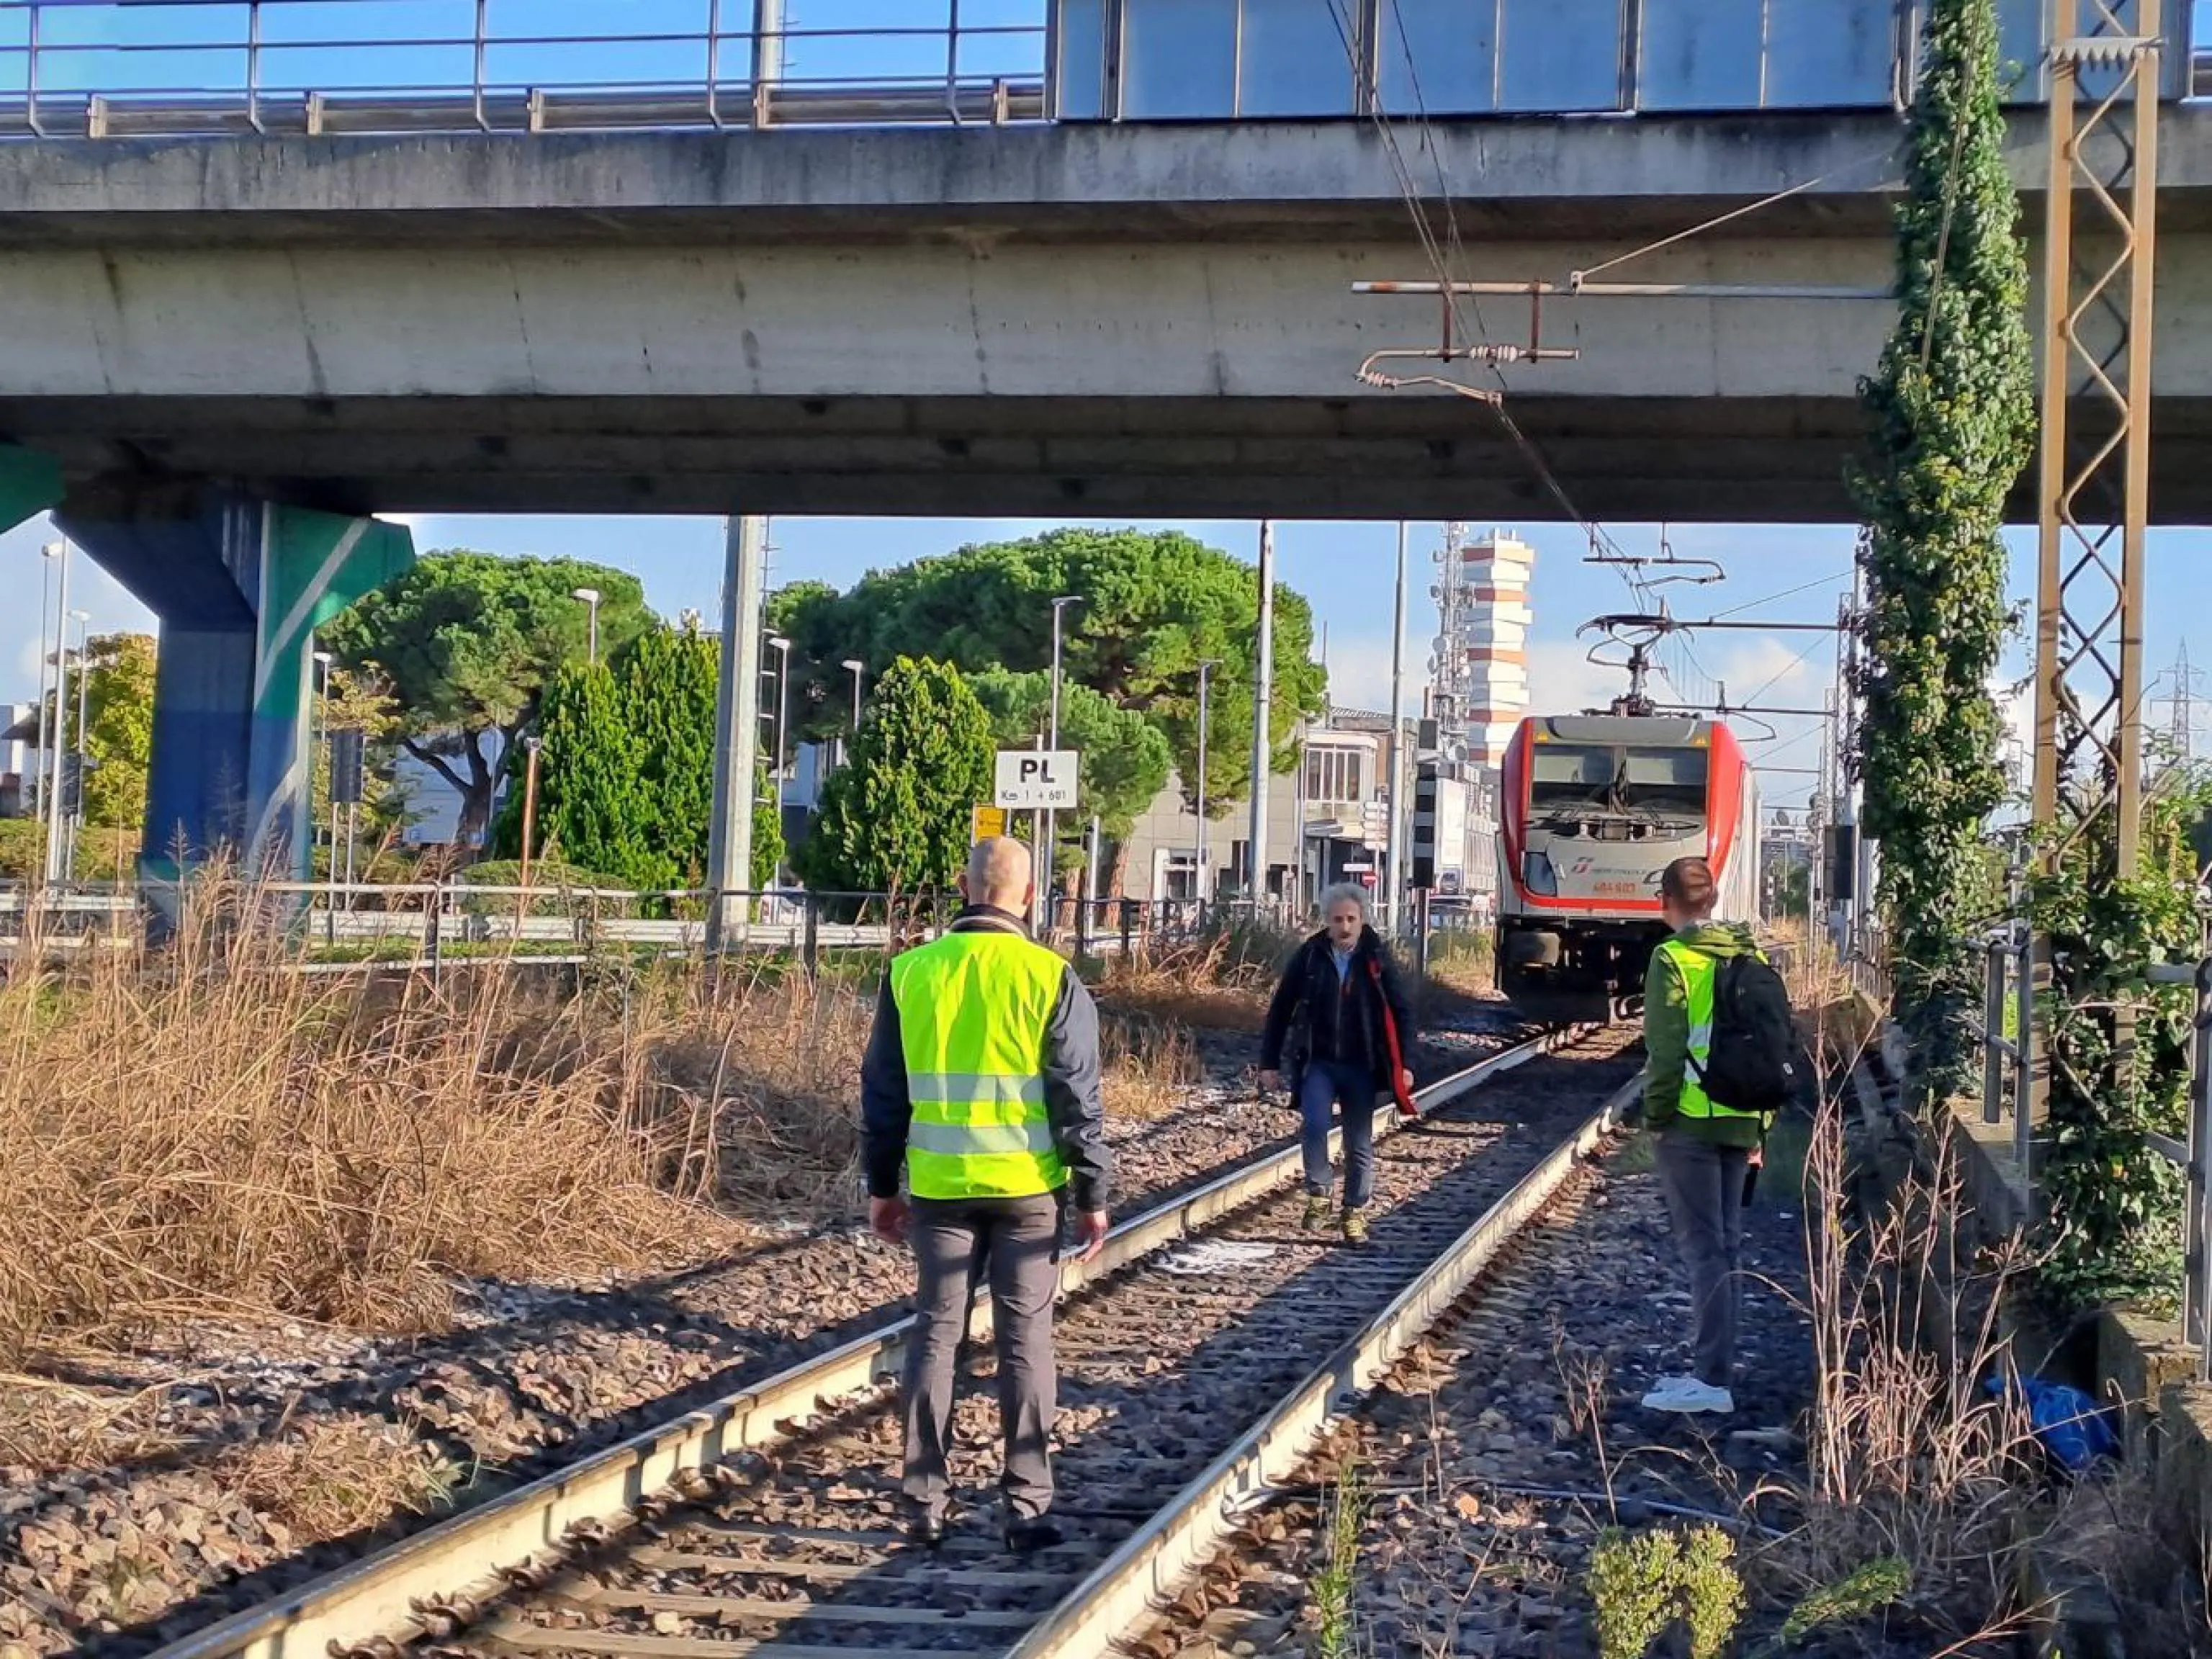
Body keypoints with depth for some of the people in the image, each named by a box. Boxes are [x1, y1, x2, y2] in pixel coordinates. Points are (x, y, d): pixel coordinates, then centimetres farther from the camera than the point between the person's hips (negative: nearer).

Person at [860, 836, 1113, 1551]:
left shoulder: (910, 972, 0)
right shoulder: (1051, 978, -7)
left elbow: (883, 1090, 7)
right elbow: (1079, 1098, -5)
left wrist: (882, 1185, 16)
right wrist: (1093, 1194, 2)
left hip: (938, 1186, 2)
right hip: (1029, 1188, -2)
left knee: (935, 1334, 10)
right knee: (1025, 1341, 6)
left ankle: (926, 1503, 11)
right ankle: (1026, 1506, 7)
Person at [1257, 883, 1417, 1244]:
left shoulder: (1376, 959, -3)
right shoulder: (1309, 957, -2)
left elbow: (1401, 1012, 2)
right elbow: (1280, 1010, 5)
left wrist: (1403, 1064, -4)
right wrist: (1270, 1062, 4)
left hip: (1361, 1066, 1)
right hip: (1317, 1062, -1)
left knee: (1360, 1144, 6)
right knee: (1314, 1124, -22)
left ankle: (1355, 1213, 20)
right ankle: (1318, 1195, -4)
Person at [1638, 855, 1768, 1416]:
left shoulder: (1674, 959, -10)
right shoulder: (1753, 959, 11)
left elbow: (1665, 1048, -15)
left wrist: (1656, 1114, -5)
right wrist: (1759, 1125, 19)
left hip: (1692, 1121, -7)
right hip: (1741, 1121, 7)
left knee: (1702, 1247, -6)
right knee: (1727, 1245, 13)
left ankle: (1713, 1379, -7)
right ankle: (1717, 1367, 19)